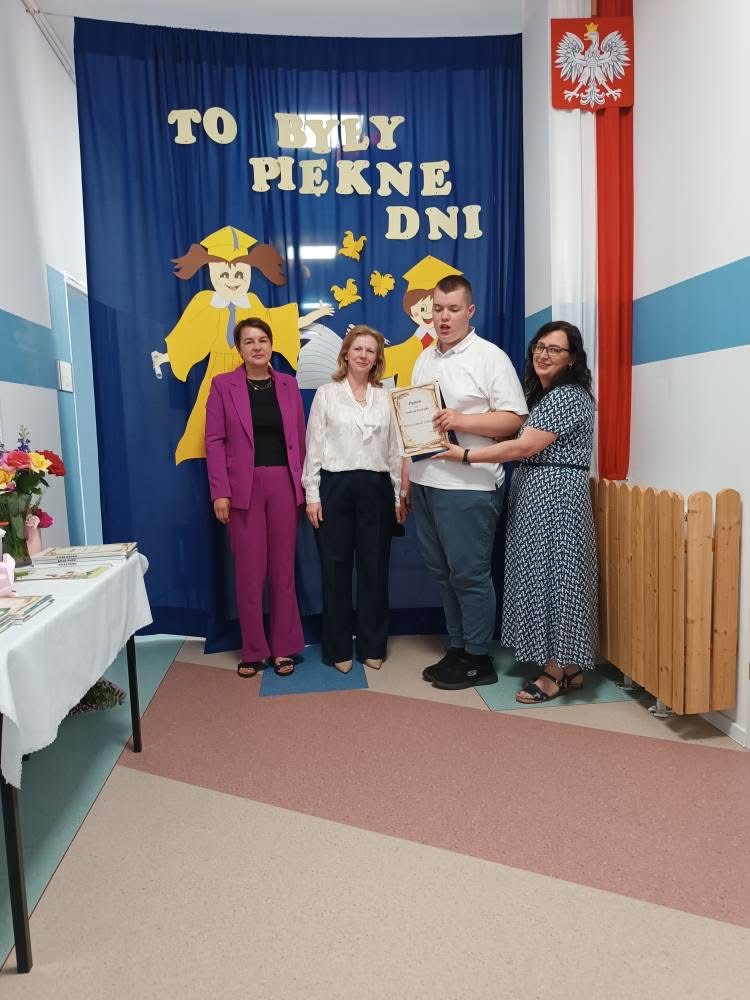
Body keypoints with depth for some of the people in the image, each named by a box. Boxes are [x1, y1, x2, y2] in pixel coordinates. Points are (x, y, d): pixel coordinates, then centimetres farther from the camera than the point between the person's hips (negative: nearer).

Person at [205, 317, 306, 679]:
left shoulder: (288, 385, 10)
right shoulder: (223, 385, 3)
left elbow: (300, 438, 9)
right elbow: (215, 440, -2)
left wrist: (302, 486, 4)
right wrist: (220, 492, -9)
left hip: (284, 484, 2)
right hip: (244, 486, -2)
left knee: (283, 568, 7)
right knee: (249, 571, 3)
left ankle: (283, 647, 19)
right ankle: (253, 650, 17)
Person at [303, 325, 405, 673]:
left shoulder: (385, 397, 10)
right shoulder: (326, 393, 4)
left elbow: (394, 448, 10)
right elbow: (314, 446, 1)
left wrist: (399, 495, 6)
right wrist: (312, 494, -5)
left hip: (376, 487, 2)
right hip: (336, 485, -2)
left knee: (374, 567, 6)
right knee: (336, 568, 5)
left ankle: (372, 645, 19)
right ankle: (338, 648, 16)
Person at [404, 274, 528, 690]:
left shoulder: (489, 357, -5)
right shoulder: (425, 358, 16)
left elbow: (514, 418, -11)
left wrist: (462, 421, -23)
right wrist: (407, 475, 15)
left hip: (467, 487, -7)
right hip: (425, 483, 7)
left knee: (469, 574, 0)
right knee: (442, 572, 13)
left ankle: (478, 659, 15)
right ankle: (456, 649, 27)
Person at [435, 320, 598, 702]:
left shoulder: (569, 397, -13)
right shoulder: (542, 395, 18)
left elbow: (524, 447, -18)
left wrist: (466, 455, -13)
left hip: (555, 499, -10)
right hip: (533, 498, 10)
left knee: (553, 577, -4)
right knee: (541, 577, 11)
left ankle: (556, 673, 8)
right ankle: (568, 668, 20)